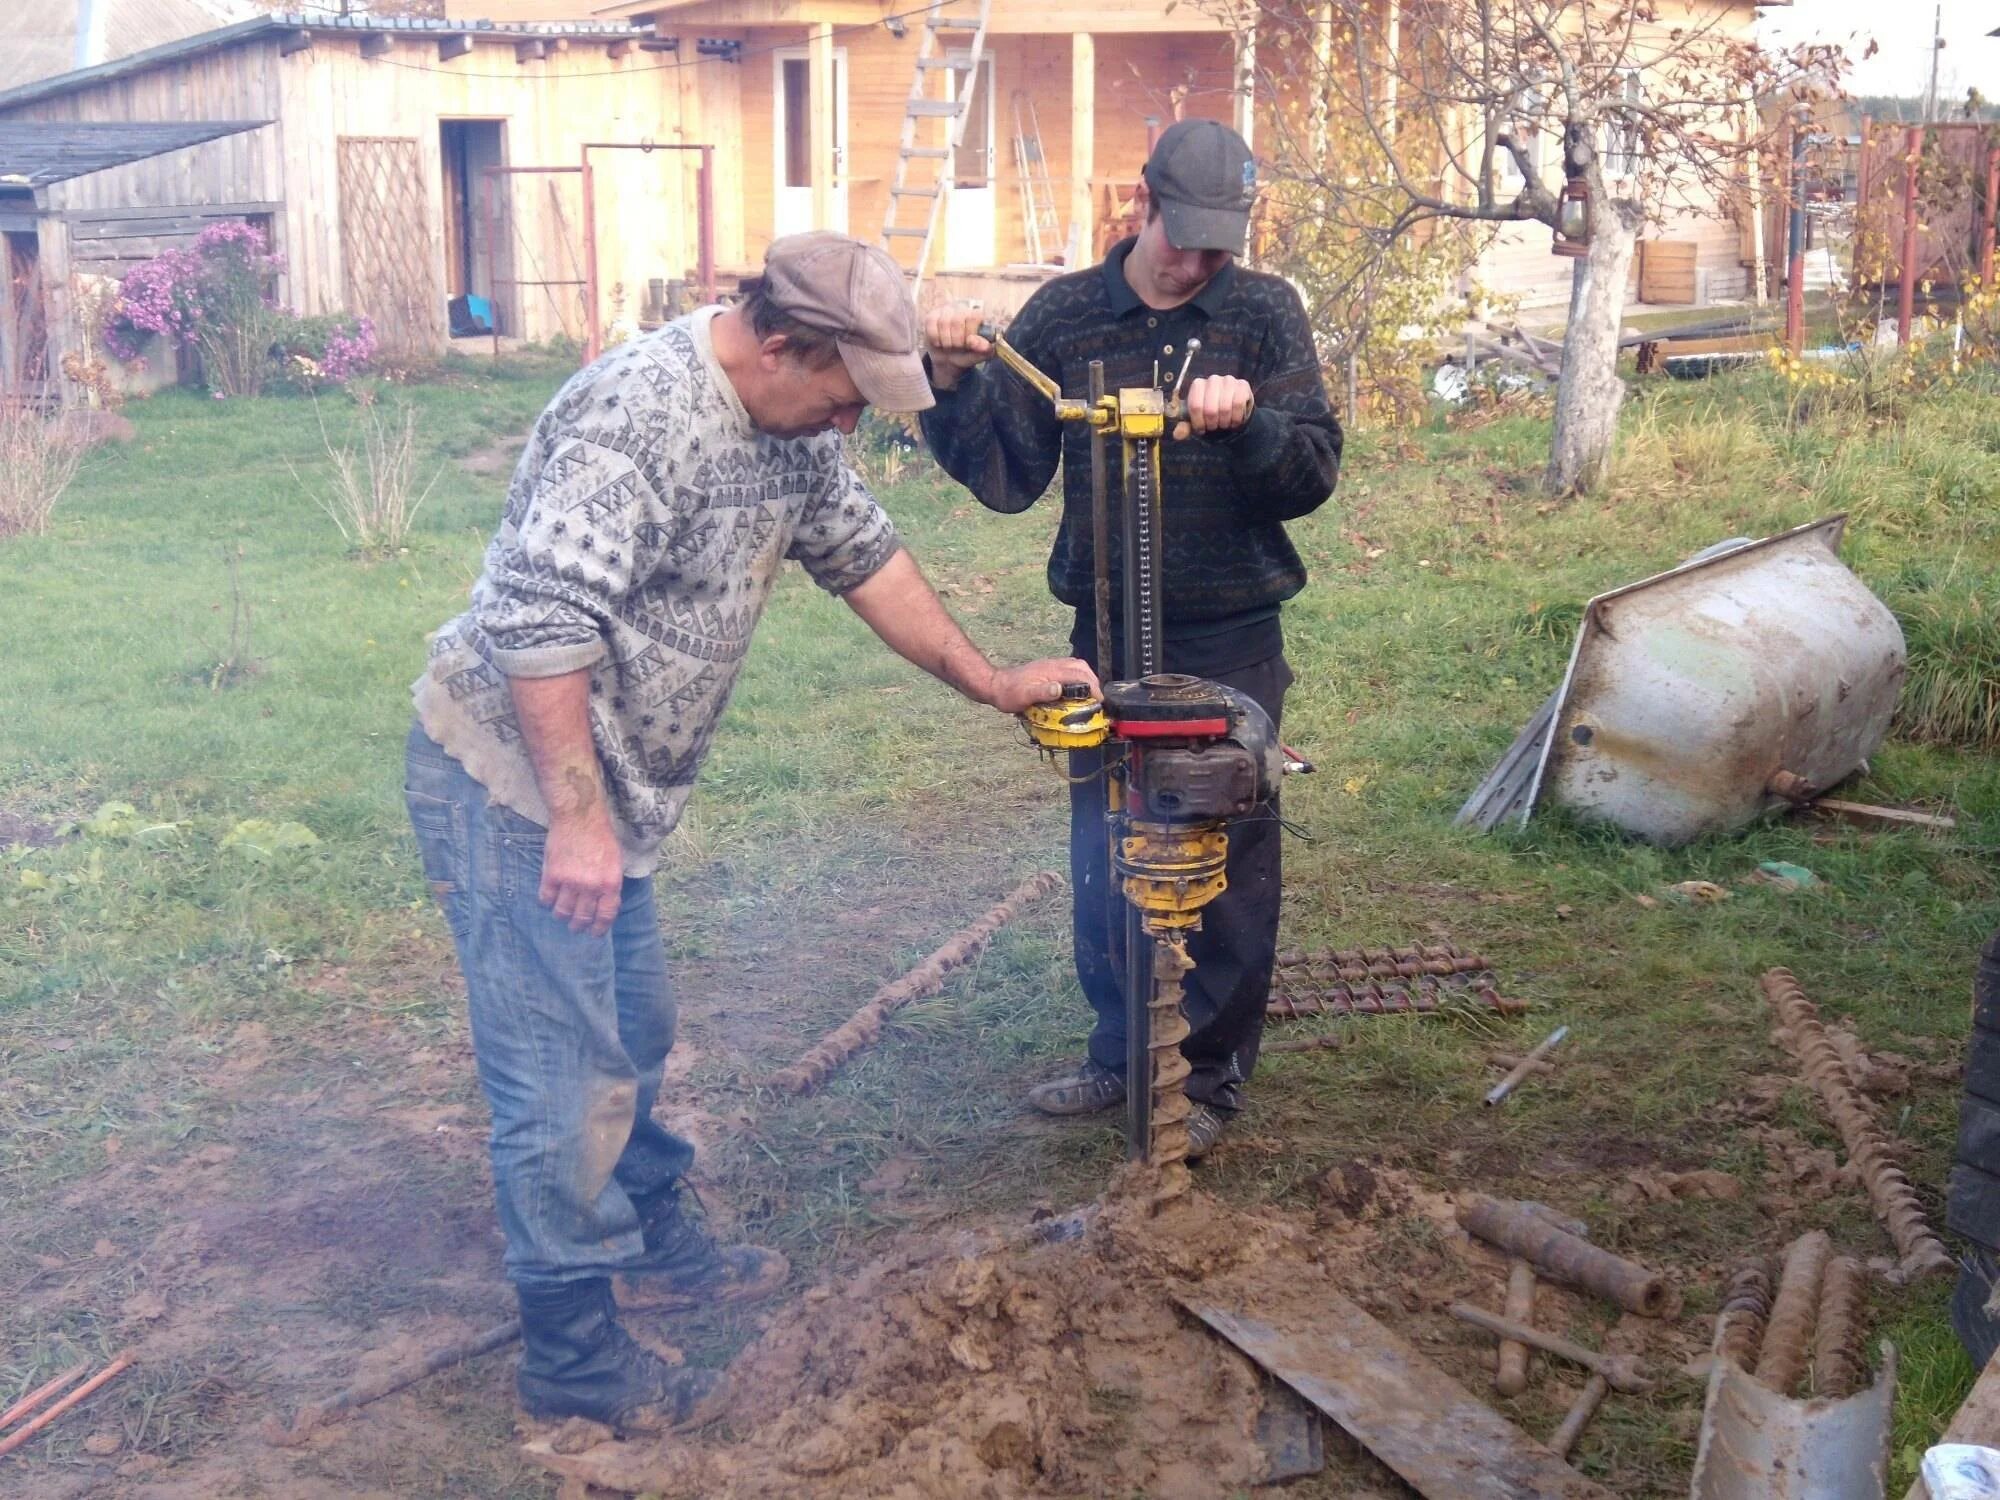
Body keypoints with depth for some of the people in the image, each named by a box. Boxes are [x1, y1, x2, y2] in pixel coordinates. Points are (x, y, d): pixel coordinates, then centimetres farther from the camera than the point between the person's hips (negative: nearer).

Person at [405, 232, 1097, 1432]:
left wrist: (993, 683, 15)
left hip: (607, 787, 9)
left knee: (636, 1031, 22)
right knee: (568, 1078, -4)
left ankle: (653, 1237, 42)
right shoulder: (637, 416, -27)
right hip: (510, 773, -9)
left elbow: (865, 556, 16)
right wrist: (576, 820, -31)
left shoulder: (791, 427, 4)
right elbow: (539, 621, -31)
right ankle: (572, 1357, 10)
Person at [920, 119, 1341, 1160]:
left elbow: (1312, 477, -7)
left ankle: (1211, 1072, 17)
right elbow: (1008, 477, 1)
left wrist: (1248, 423, -26)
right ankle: (1120, 1051, 29)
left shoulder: (1263, 314, -2)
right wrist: (957, 386, -14)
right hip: (1106, 634, 3)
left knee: (1228, 859, 3)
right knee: (1104, 855, 12)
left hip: (1231, 642, -2)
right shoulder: (1064, 315, 2)